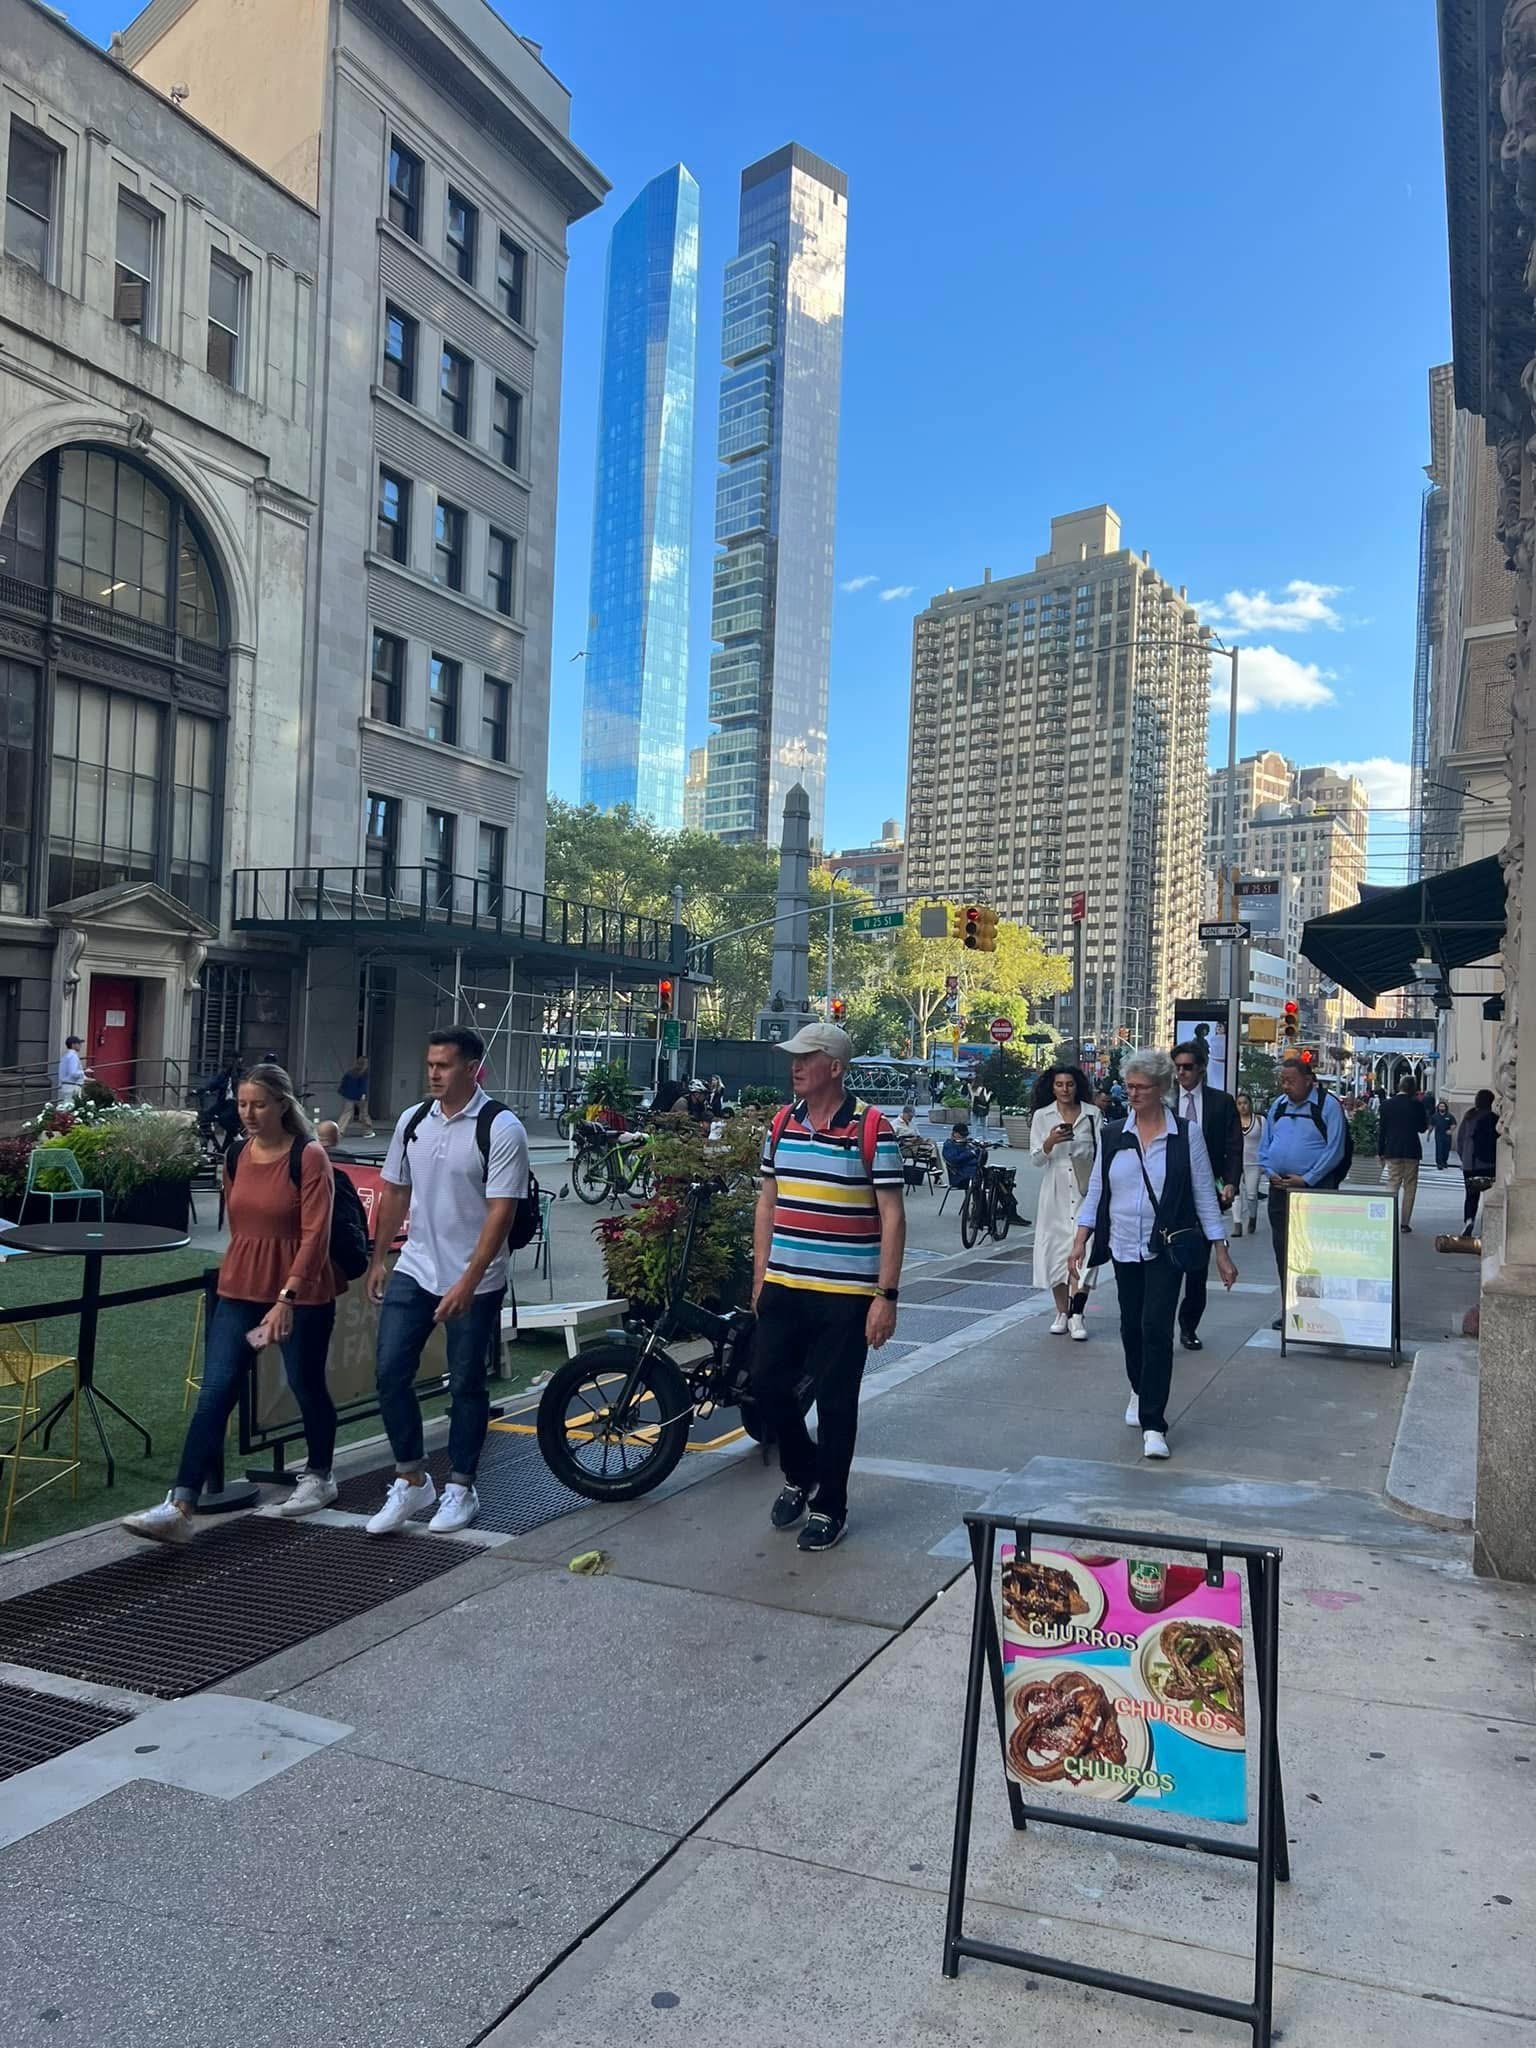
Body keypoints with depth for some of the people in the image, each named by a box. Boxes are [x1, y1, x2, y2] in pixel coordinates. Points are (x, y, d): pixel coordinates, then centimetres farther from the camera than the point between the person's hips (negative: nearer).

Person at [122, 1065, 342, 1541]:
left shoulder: (309, 1157, -14)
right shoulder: (235, 1157, 4)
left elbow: (316, 1235, -19)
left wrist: (286, 1298, -25)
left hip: (301, 1292, -5)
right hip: (239, 1289, 5)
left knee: (306, 1384, 11)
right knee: (214, 1394, -3)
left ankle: (319, 1476, 34)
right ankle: (179, 1507, -5)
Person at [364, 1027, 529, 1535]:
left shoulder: (500, 1129, -14)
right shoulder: (413, 1120, 4)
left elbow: (501, 1211, -18)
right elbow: (395, 1193, 14)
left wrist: (468, 1282, -22)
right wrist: (378, 1258, 13)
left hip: (473, 1283, -5)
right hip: (413, 1271, 5)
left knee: (466, 1385, 6)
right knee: (391, 1373, 1)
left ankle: (460, 1488, 22)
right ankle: (411, 1480, 17)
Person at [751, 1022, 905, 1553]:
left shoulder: (872, 1130, -10)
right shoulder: (781, 1125, 7)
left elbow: (892, 1218, -10)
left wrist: (886, 1295, -13)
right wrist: (760, 1277, 11)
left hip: (846, 1293, -5)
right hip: (783, 1286, 5)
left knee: (835, 1400, 5)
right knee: (768, 1382, 8)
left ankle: (829, 1506, 23)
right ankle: (800, 1473, 34)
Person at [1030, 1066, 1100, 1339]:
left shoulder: (1092, 1114, 3)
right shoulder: (1042, 1116, 5)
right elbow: (1036, 1159, 2)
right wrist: (1050, 1142, -17)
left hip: (1085, 1190, -1)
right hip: (1055, 1191, 1)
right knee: (1055, 1250, 3)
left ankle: (1076, 1315, -5)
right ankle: (1062, 1313, 16)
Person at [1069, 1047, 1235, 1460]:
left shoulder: (1185, 1136, -3)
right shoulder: (1112, 1137, 4)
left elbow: (1205, 1195, -1)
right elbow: (1095, 1193, 7)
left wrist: (1221, 1252, -1)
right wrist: (1080, 1242, -1)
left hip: (1165, 1249, -3)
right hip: (1123, 1248, 3)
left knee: (1157, 1329, -11)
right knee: (1131, 1327, 13)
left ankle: (1153, 1424, -6)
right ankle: (1140, 1392, 39)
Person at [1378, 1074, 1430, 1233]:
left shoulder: (1387, 1104, -1)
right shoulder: (1417, 1105, -6)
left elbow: (1381, 1129, 2)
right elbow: (1423, 1128, 4)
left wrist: (1380, 1152, 8)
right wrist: (1424, 1109, 9)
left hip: (1391, 1151, 1)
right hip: (1411, 1151, -1)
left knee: (1392, 1185, 4)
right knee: (1409, 1187, 6)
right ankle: (1405, 1223, 5)